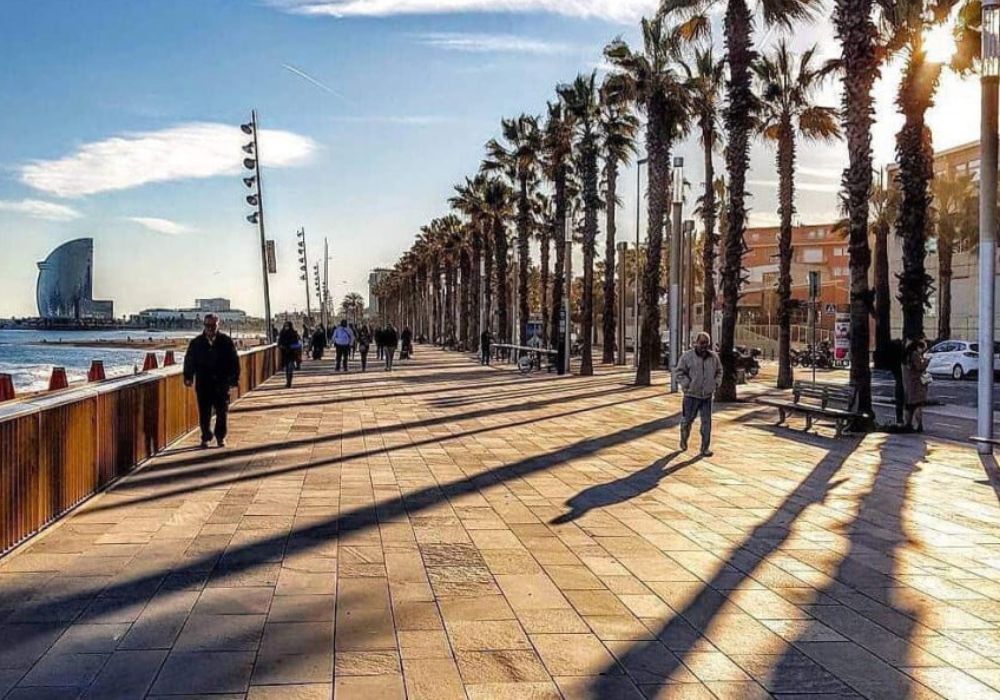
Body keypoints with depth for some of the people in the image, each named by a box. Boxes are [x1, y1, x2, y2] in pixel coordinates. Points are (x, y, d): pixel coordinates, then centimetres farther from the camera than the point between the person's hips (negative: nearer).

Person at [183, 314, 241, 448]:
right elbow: (189, 360, 11)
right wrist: (188, 377, 4)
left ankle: (221, 437, 17)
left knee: (222, 411, 3)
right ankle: (206, 438, 16)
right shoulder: (196, 343, 5)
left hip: (221, 383, -1)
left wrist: (235, 378, -3)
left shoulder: (226, 341, 1)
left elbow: (234, 360, 2)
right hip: (203, 383, 1)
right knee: (204, 412, 4)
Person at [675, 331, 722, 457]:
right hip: (691, 395, -2)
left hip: (707, 395, 3)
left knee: (707, 422, -1)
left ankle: (705, 448, 5)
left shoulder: (713, 357, 3)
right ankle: (684, 439, 36)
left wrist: (716, 384, 4)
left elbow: (719, 371, 17)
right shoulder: (687, 357, -8)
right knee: (687, 420, 9)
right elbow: (680, 373, -6)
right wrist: (687, 385, -14)